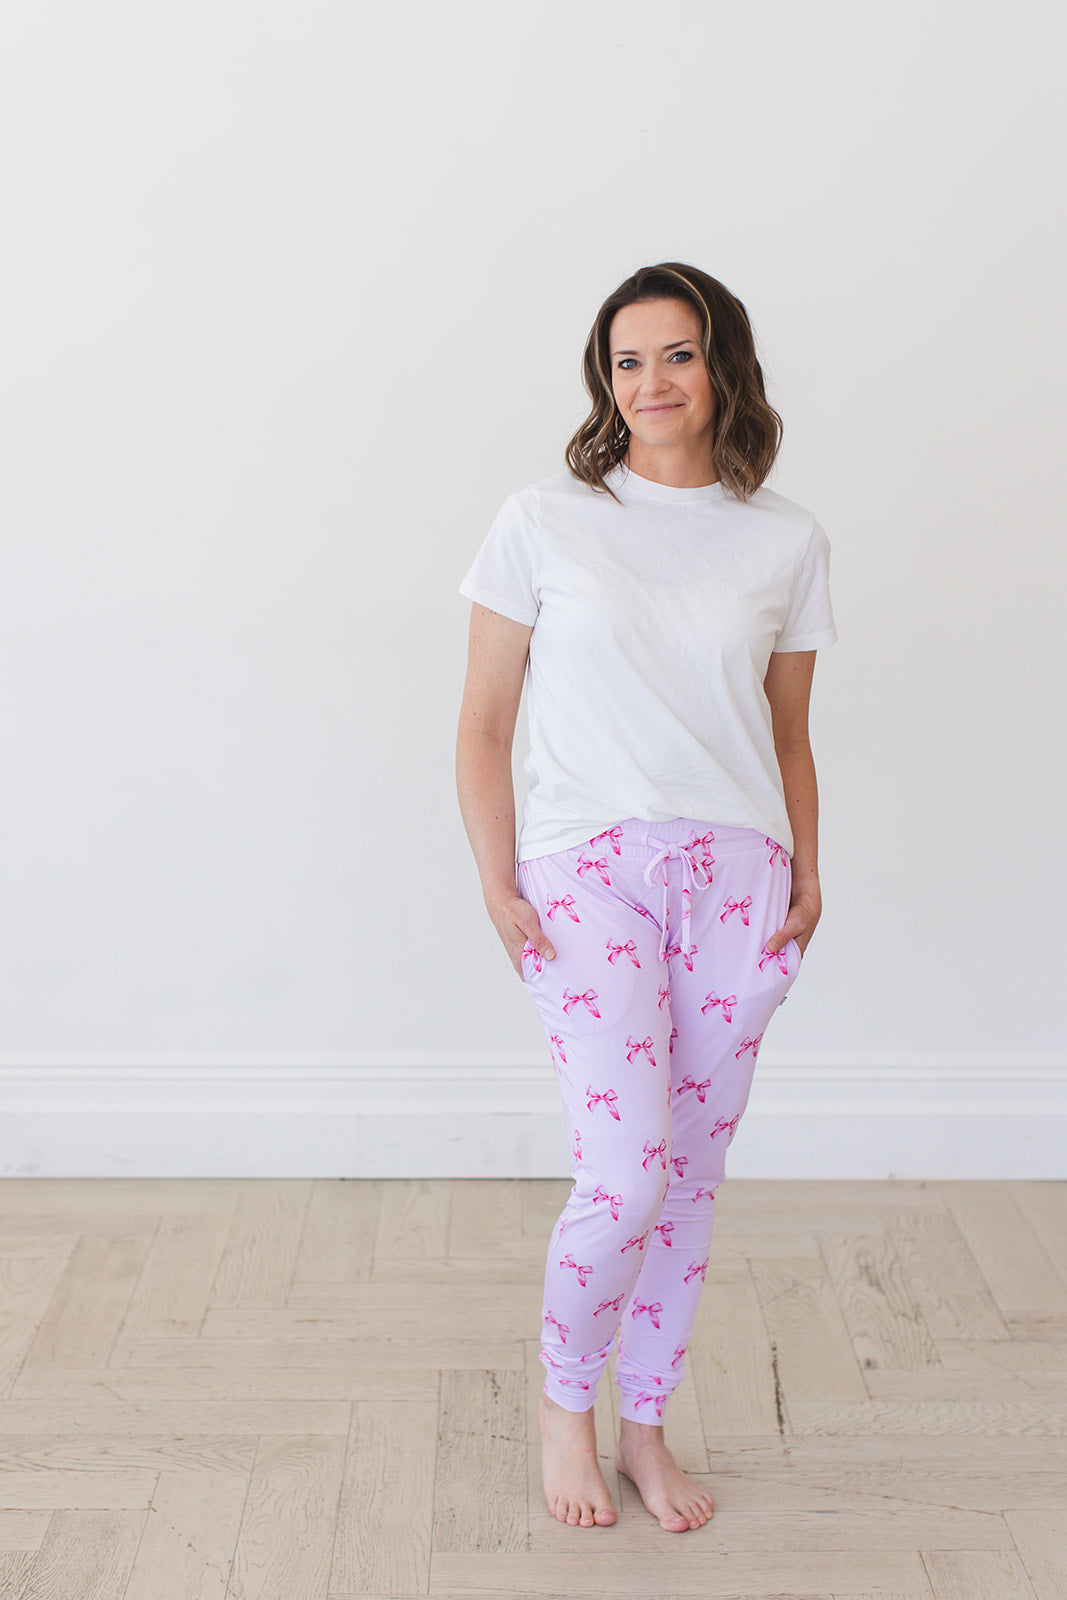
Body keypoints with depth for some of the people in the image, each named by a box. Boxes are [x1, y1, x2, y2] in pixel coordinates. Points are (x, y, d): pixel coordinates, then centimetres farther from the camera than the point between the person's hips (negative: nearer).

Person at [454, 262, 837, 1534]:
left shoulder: (785, 542, 8)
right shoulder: (542, 523, 1)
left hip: (735, 874, 3)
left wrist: (805, 878, 3)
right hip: (591, 869, -3)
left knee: (692, 1176, 9)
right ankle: (563, 1399, 22)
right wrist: (499, 887, -5)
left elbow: (788, 738, 14)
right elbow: (482, 728, 2)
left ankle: (645, 1426, 30)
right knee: (627, 1177, -9)